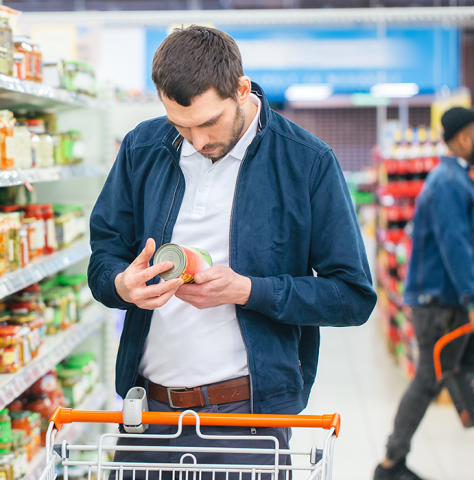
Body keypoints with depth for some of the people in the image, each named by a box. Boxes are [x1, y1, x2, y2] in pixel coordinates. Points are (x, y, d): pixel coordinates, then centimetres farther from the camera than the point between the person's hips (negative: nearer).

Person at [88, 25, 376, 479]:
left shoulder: (307, 163, -7)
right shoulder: (142, 148, 3)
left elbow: (353, 296, -6)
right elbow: (102, 257, 10)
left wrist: (247, 290, -18)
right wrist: (123, 284, -15)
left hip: (248, 411, -3)